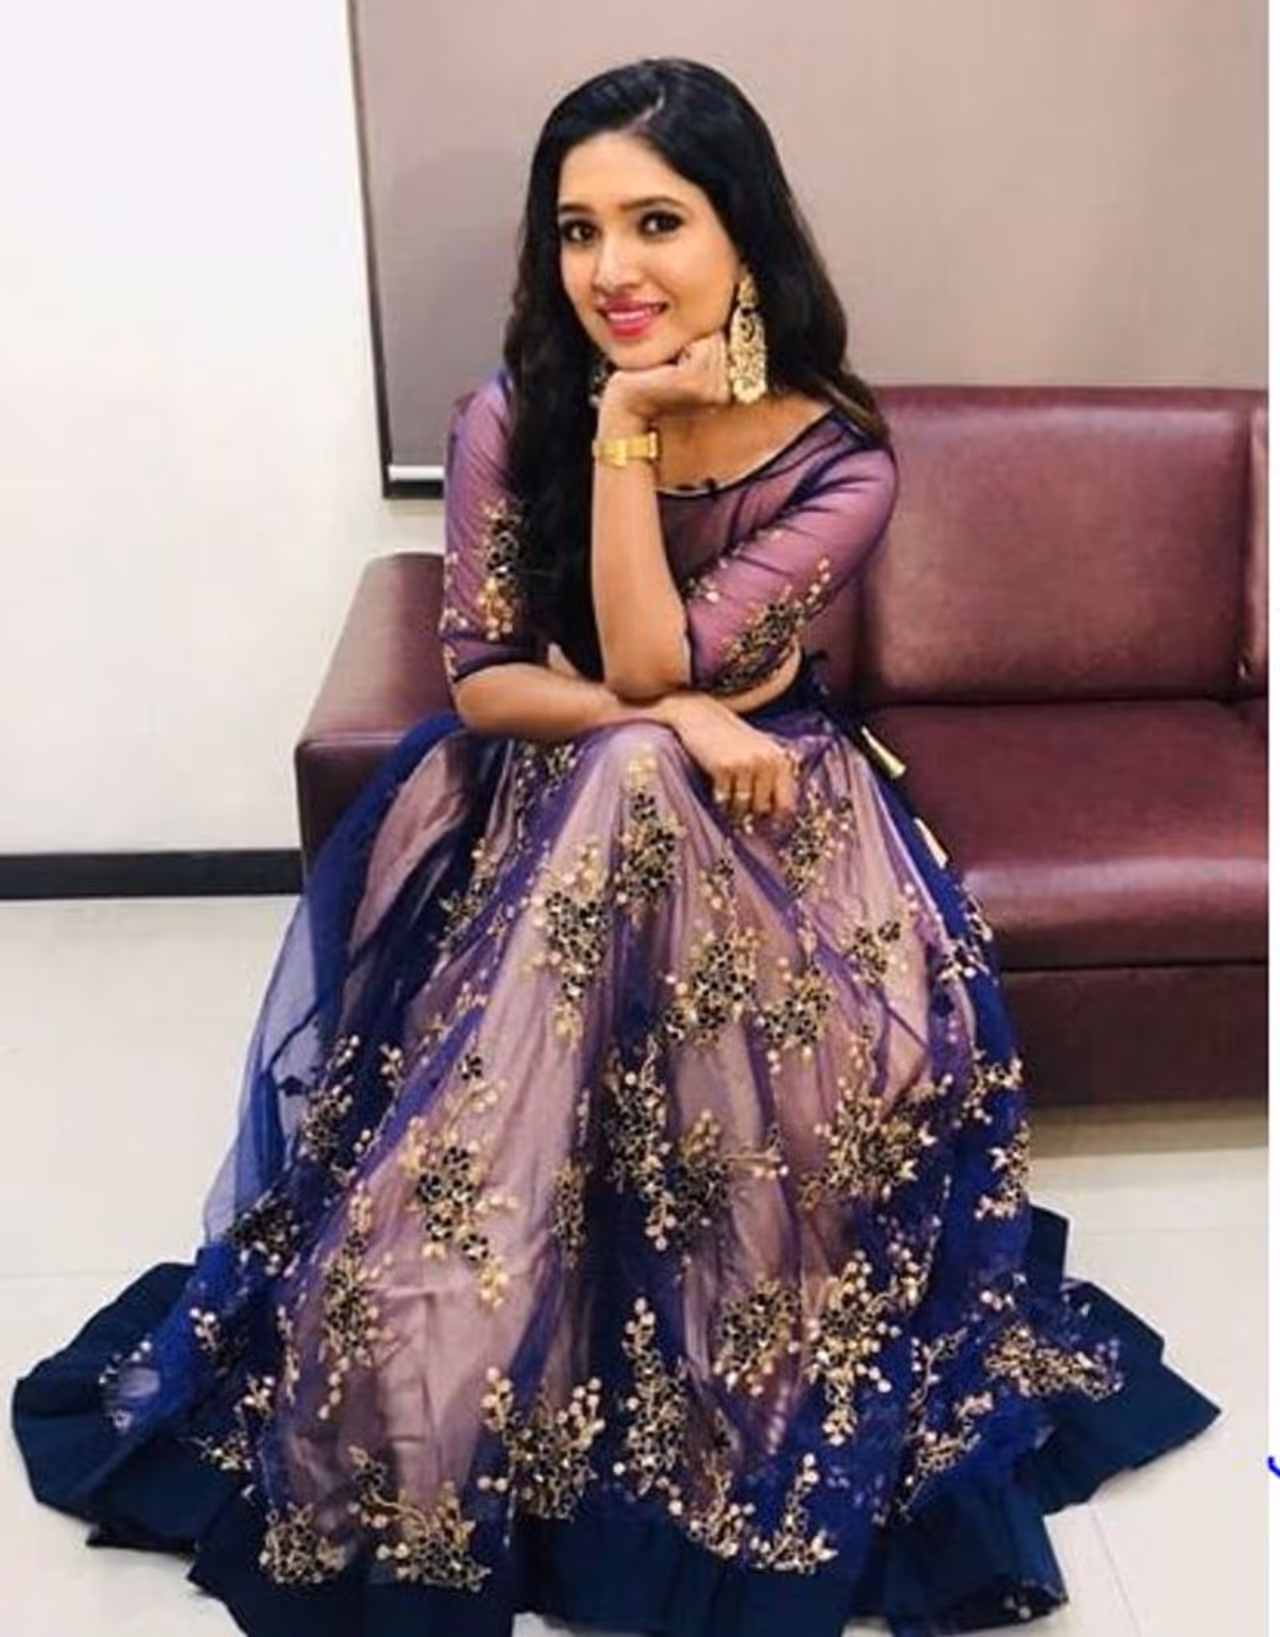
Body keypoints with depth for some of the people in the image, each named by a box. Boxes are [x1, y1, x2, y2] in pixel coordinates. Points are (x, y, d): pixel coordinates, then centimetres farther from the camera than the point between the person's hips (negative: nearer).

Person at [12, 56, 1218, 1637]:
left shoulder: (840, 461, -14)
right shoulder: (508, 418, -9)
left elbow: (648, 662, -22)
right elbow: (477, 681, -9)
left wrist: (629, 428, -25)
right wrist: (669, 721, -22)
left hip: (754, 809, 0)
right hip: (541, 806, 1)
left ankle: (757, 1399, -6)